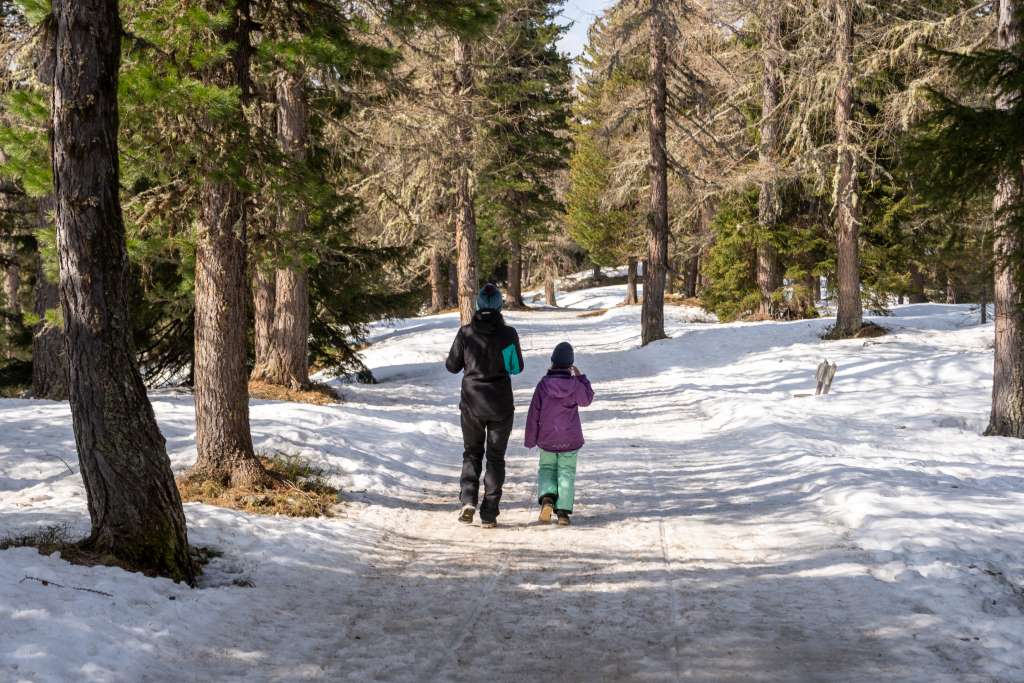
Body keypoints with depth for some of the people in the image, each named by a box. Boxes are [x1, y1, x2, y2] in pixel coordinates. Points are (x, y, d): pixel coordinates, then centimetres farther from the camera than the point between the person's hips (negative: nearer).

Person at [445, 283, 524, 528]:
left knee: (472, 453, 19)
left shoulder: (466, 333, -8)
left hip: (472, 403, 1)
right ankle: (489, 514, 6)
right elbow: (517, 368, -1)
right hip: (501, 405, -1)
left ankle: (468, 499, -2)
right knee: (495, 457, 11)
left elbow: (452, 366, 0)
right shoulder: (508, 333, -11)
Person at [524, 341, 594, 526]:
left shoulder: (544, 384, -9)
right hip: (570, 439, 0)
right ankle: (563, 511, -1)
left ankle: (547, 498, -10)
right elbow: (587, 399, 9)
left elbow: (534, 413, -5)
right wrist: (581, 377, 14)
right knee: (566, 472, 8)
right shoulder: (575, 384, -11)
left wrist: (530, 439, 4)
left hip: (547, 439, 0)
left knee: (546, 468, 17)